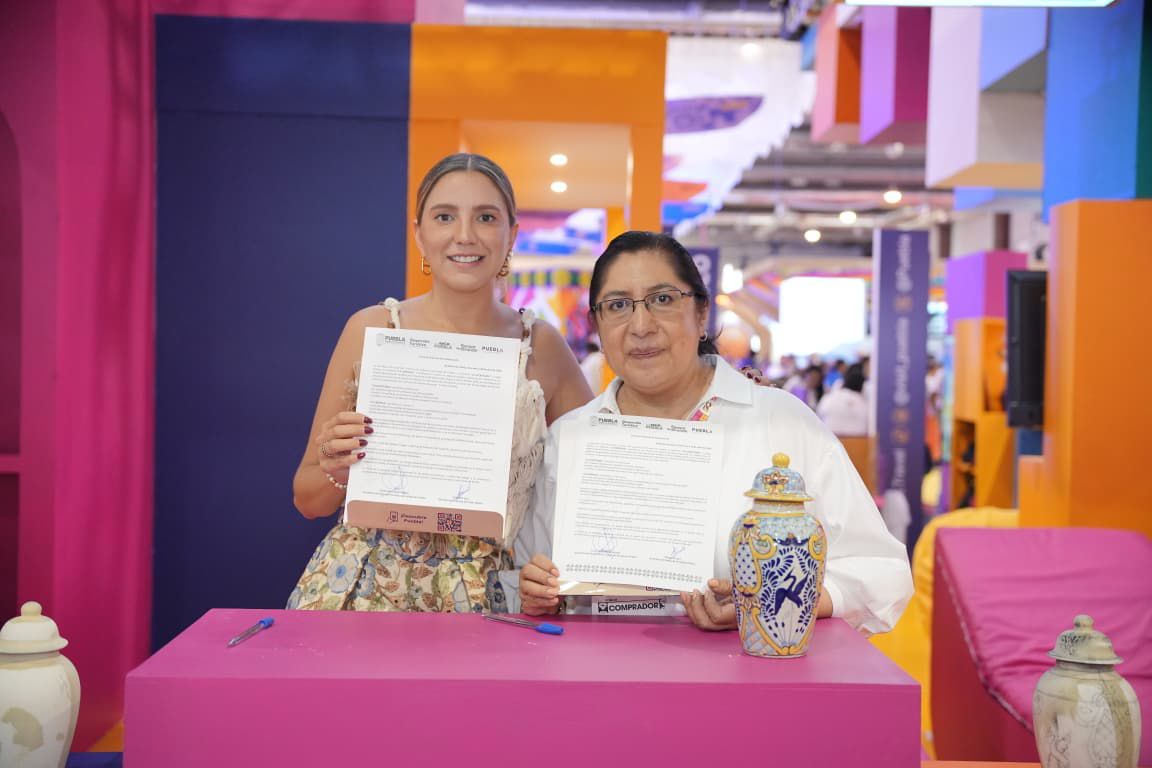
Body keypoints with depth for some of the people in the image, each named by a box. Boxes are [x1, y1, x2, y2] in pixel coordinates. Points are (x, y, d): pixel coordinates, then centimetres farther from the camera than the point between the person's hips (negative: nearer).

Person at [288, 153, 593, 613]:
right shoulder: (372, 329, -1)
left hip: (480, 598, 1)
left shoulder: (541, 346, 2)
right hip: (363, 588, 0)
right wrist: (338, 470, -14)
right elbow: (308, 499, 7)